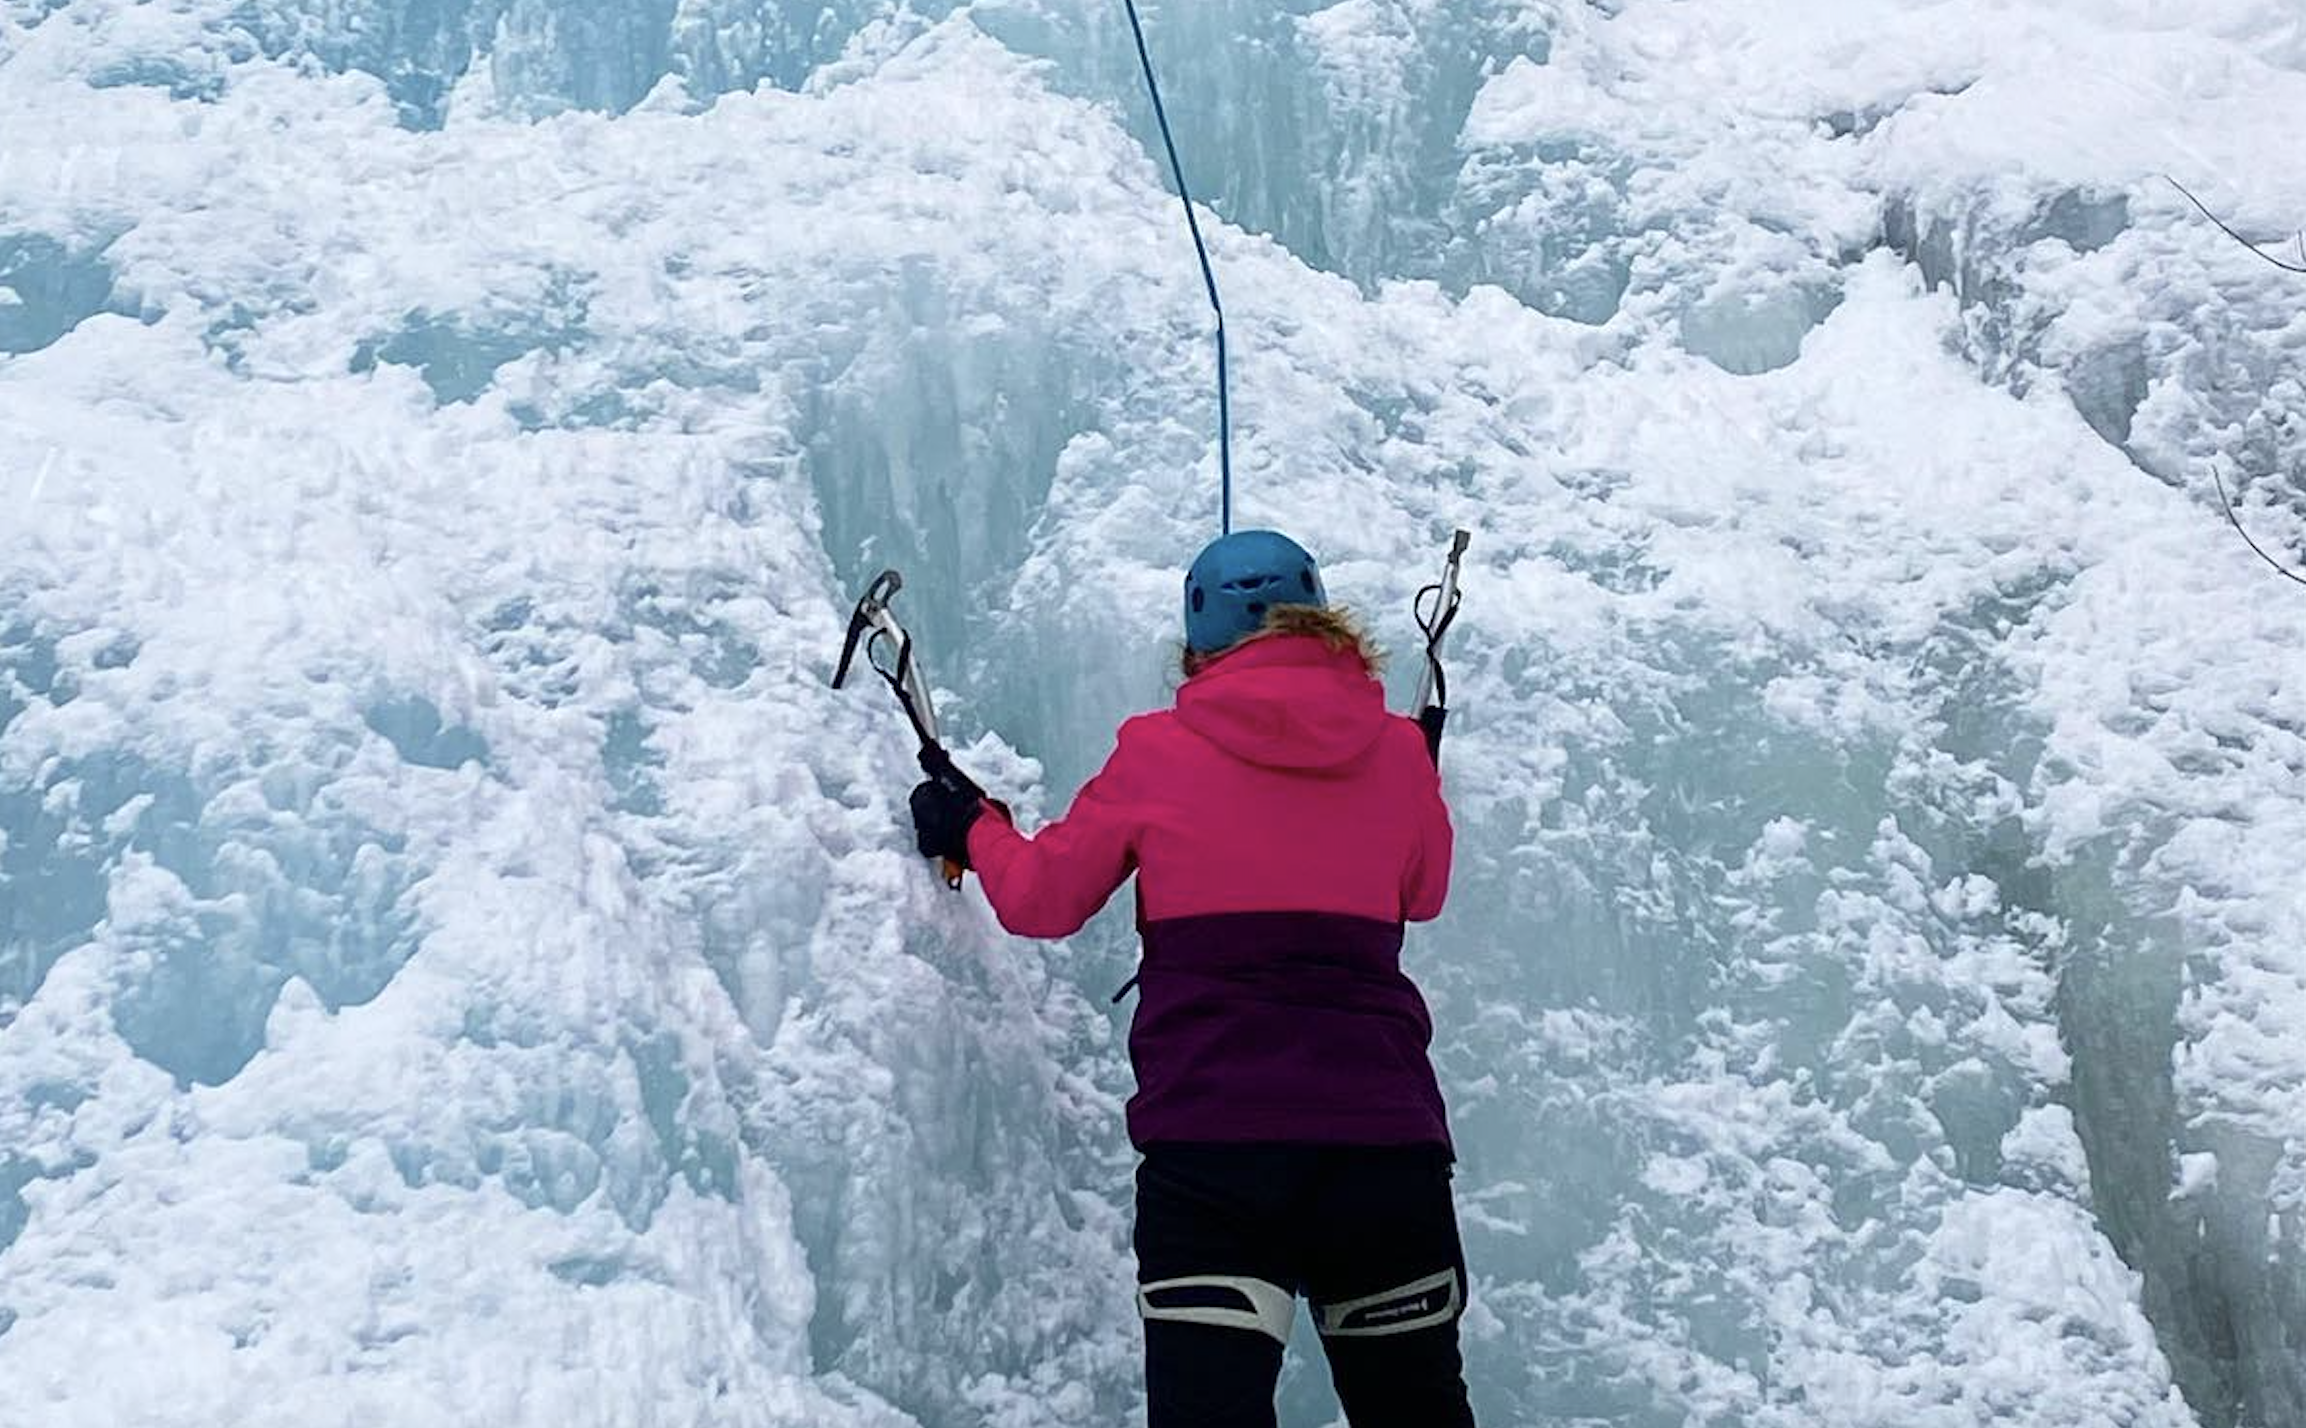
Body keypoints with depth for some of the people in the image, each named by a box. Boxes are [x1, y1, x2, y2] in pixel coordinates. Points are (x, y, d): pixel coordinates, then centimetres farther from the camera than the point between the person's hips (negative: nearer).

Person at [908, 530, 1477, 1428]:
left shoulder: (1158, 751, 1)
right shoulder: (1397, 751, 6)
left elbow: (1040, 899, 11)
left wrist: (971, 829, 30)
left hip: (1212, 1128, -2)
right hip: (1384, 1127, 3)